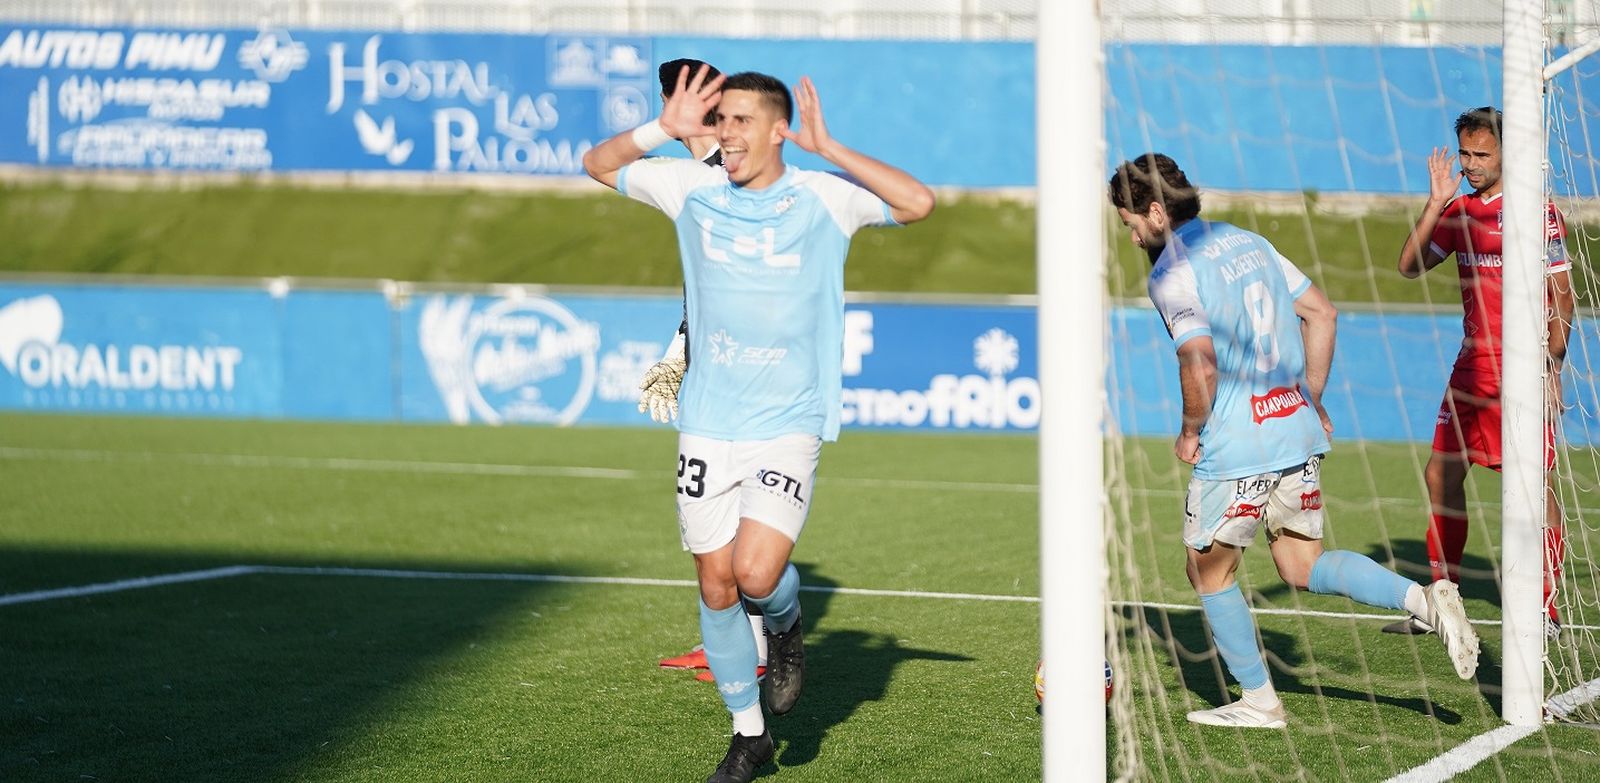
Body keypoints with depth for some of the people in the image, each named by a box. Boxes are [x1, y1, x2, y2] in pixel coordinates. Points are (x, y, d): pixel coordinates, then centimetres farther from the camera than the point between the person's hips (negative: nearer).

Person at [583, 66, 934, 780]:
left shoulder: (823, 197, -6)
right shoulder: (693, 190, 3)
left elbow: (918, 202, -19)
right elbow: (599, 164, 12)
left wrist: (827, 149, -22)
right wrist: (665, 129, -5)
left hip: (788, 426, -3)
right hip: (707, 427, 3)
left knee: (756, 573, -20)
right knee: (716, 587, 6)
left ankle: (785, 627, 17)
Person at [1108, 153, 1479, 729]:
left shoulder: (1172, 274, -11)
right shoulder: (1248, 242, 13)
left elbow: (1200, 363, -23)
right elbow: (1321, 313, 15)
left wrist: (1190, 432, -7)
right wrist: (1313, 399, 21)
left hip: (1234, 447, -7)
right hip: (1298, 431, 8)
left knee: (1209, 572, 11)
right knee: (1302, 566, 15)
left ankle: (1259, 702, 15)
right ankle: (1424, 598, -5)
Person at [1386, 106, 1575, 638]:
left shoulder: (1536, 211, -8)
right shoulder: (1459, 210, 11)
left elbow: (1562, 295, -7)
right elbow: (1410, 266, 7)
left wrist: (1551, 366, -15)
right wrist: (1435, 203, -3)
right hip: (1472, 367, 7)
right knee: (1441, 474, 6)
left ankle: (1546, 611, -1)